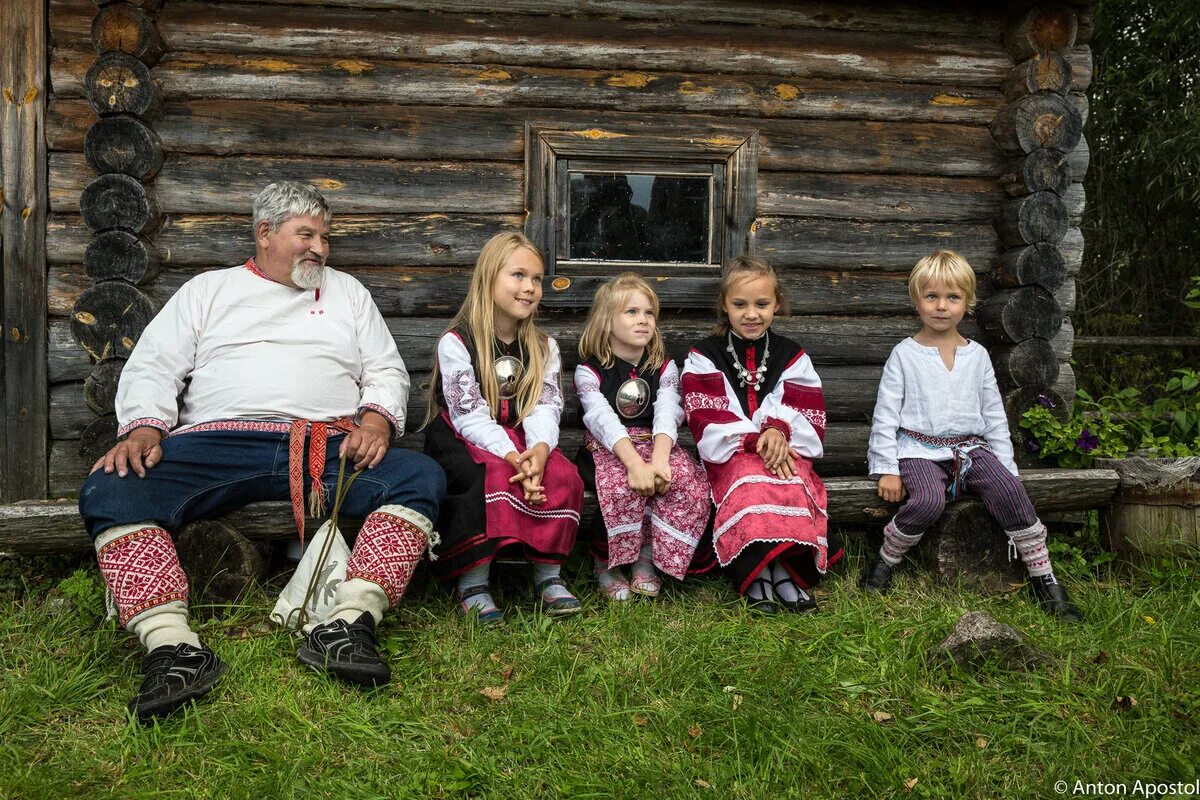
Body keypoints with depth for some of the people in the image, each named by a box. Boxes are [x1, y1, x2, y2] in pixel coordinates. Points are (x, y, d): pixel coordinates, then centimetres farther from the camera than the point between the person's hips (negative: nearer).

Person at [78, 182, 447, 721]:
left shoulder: (346, 291, 27)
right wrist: (143, 428, -7)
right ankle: (173, 648, -36)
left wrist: (376, 419, -3)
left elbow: (387, 372, 20)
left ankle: (347, 626, -36)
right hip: (218, 443, -1)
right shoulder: (208, 290, 23)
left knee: (421, 477, -28)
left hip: (329, 446, 1)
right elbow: (151, 368, 14)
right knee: (109, 491, -28)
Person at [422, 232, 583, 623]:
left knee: (564, 476, -25)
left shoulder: (544, 347, 9)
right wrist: (513, 457, -31)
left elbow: (546, 407, -6)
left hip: (519, 439, 4)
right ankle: (472, 582, -25)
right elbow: (470, 415, -16)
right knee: (495, 475, -36)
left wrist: (540, 450, -29)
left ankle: (548, 575, -11)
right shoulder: (456, 343, -8)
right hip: (461, 441, -4)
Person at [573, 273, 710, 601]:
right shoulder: (589, 371, -4)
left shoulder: (664, 368, 6)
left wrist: (659, 461, -35)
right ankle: (606, 562, -12)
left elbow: (666, 415, -13)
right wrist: (636, 464, -39)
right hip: (607, 449, -3)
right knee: (622, 485, -37)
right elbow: (604, 420, -21)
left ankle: (647, 558, -11)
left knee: (692, 481, -27)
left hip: (654, 444, 4)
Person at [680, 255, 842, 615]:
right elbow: (709, 417, -5)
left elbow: (806, 412, 4)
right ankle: (759, 574, -34)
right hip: (729, 454, -2)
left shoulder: (792, 356, 16)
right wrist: (753, 441, -18)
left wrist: (778, 431, -18)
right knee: (753, 478, -37)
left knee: (792, 483, -34)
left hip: (784, 448, 2)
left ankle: (782, 568, -32)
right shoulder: (705, 357, 8)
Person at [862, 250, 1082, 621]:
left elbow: (994, 415, 15)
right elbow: (886, 414, 0)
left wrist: (1005, 464, 8)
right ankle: (884, 562, -11)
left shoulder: (977, 355, 12)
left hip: (971, 447, 3)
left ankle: (1044, 579, -14)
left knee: (1010, 490, -25)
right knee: (928, 499, -35)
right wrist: (886, 469, -8)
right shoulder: (904, 354, 2)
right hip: (920, 450, -3)